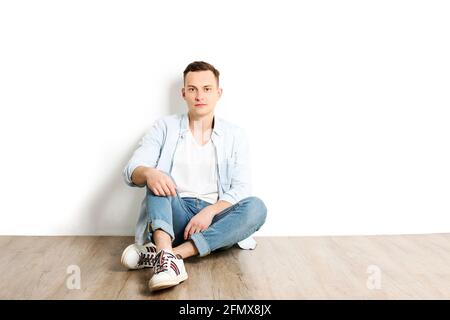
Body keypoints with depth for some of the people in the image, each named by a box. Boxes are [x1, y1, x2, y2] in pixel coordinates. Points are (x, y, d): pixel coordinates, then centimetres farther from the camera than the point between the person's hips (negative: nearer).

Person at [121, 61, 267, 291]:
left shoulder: (235, 135, 5)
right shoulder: (164, 127, 4)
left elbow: (241, 188, -4)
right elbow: (130, 172, -5)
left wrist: (210, 211, -23)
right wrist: (148, 172, -30)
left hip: (215, 217, 0)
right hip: (175, 215, 0)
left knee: (256, 207, -27)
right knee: (157, 176, -25)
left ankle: (174, 253, -37)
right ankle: (169, 259, -47)